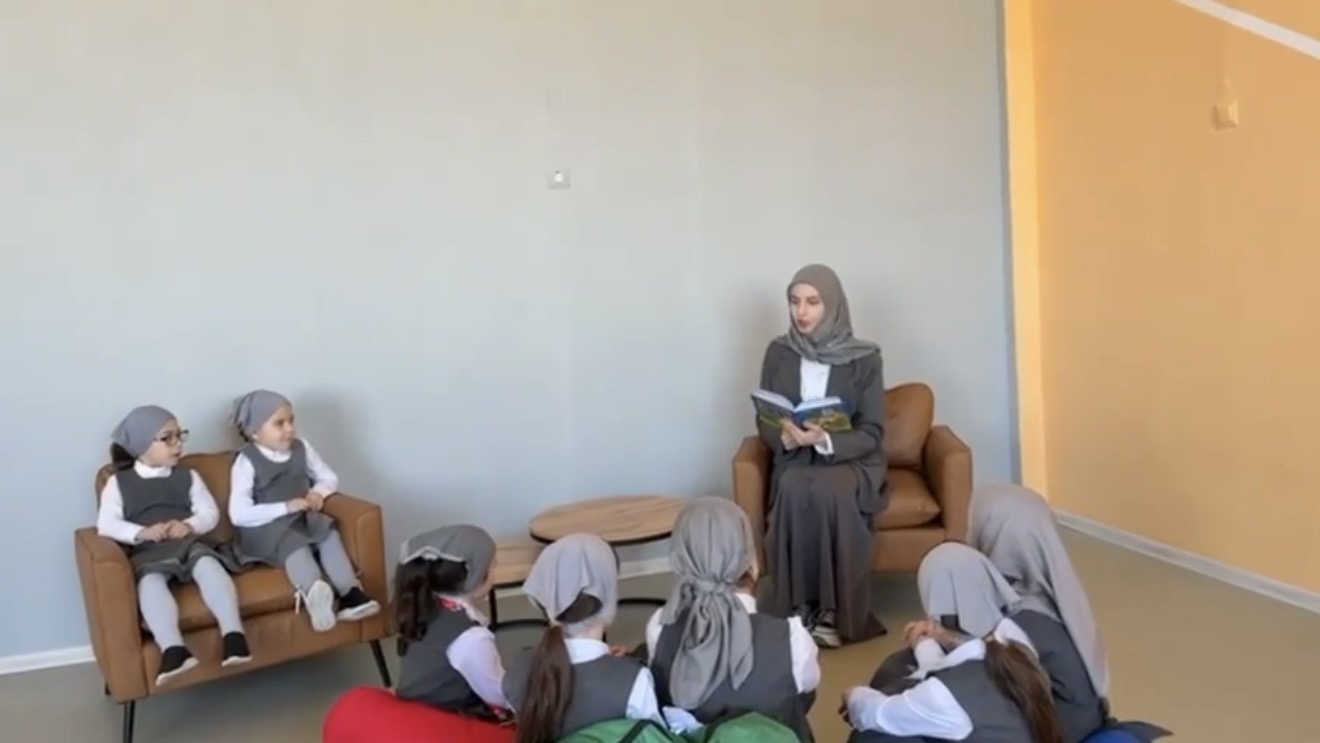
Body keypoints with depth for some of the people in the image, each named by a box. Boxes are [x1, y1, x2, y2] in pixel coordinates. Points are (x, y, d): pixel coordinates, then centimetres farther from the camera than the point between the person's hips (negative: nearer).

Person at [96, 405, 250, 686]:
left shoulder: (187, 476, 19)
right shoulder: (118, 482, 13)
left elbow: (210, 512, 11)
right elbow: (106, 524, 1)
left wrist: (190, 525, -11)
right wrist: (141, 533, -16)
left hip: (189, 543, 1)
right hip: (147, 553, -1)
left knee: (208, 565, -34)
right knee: (150, 581, -36)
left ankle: (233, 634, -44)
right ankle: (172, 649, -52)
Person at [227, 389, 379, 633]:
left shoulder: (301, 448, 5)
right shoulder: (246, 462, -11)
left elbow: (330, 477, 17)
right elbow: (239, 515, -17)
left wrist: (319, 492, -7)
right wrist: (285, 507, -22)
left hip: (302, 518, 5)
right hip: (264, 528, -5)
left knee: (329, 533, -24)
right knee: (294, 544, -34)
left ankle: (350, 594, -35)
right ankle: (313, 592, -62)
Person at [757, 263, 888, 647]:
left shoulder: (864, 358, -5)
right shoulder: (778, 353, 2)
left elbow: (872, 433, -8)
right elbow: (764, 423, 4)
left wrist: (825, 440, -27)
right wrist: (787, 437, -20)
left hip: (852, 461, -2)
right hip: (795, 460, 2)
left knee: (827, 489, -35)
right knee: (795, 489, -33)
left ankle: (836, 611, -23)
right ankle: (799, 610, -23)